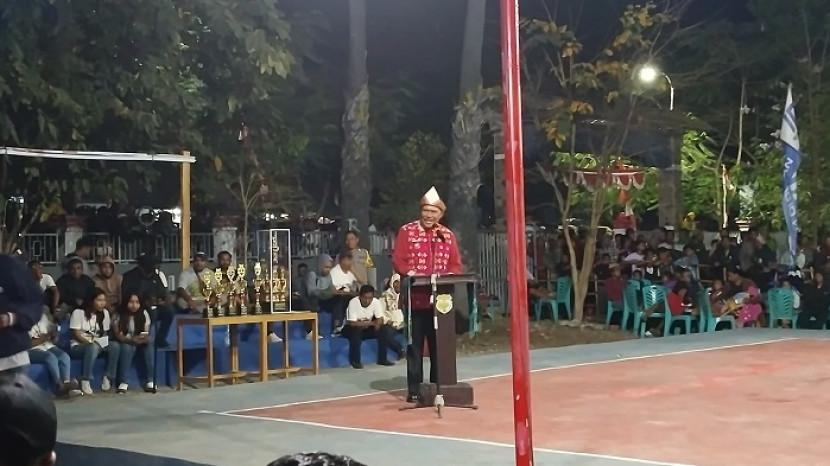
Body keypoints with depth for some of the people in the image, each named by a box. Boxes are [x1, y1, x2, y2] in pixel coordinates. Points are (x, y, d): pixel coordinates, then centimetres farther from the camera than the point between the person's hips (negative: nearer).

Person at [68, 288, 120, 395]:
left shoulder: (105, 313, 9)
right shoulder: (78, 313, -7)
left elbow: (105, 333, 10)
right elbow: (76, 334, -12)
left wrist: (103, 341, -12)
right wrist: (90, 342, -25)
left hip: (99, 344, 5)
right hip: (78, 346, -5)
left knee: (115, 345, -23)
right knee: (93, 347, -39)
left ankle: (108, 378, -18)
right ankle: (85, 381, -35)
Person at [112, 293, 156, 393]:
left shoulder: (144, 313, -5)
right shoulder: (119, 316, -11)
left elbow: (147, 333, -6)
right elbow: (119, 336, -16)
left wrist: (145, 338, -30)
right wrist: (132, 339, -33)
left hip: (141, 343, 2)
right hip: (126, 343, -2)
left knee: (149, 344, -30)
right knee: (127, 347, -35)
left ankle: (151, 381, -29)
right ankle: (123, 383, -34)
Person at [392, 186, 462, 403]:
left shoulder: (448, 235, 10)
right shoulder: (407, 231, 0)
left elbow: (456, 265, 9)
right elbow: (398, 261, -5)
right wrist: (412, 274, -22)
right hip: (416, 298, -3)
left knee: (439, 344, 8)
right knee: (415, 345, 1)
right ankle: (414, 389, 5)